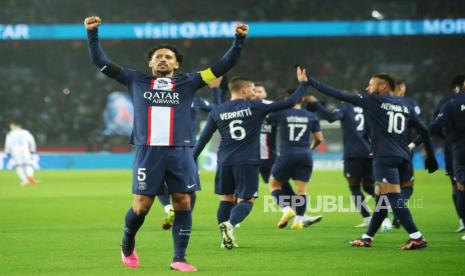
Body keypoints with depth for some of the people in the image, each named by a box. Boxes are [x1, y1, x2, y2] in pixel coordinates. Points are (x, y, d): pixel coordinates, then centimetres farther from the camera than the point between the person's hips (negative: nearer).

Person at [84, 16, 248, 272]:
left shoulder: (187, 82, 13)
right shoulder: (136, 80, 13)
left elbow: (223, 65, 9)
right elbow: (100, 61, 12)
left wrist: (239, 40, -1)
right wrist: (92, 33, 2)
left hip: (180, 152, 1)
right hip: (148, 152, -1)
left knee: (183, 204, -4)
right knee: (141, 205, -1)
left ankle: (179, 258, 6)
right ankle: (127, 247, 26)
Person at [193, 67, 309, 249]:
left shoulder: (216, 112, 5)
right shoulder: (255, 107, -3)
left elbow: (203, 139, 6)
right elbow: (290, 102, -4)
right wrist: (302, 84, 10)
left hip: (225, 162, 4)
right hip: (247, 162, -4)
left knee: (226, 199, 16)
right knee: (246, 200, 1)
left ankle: (225, 237, 10)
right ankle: (230, 224, -26)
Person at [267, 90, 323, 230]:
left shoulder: (281, 113, -2)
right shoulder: (311, 116, 7)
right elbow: (319, 138, 9)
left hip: (286, 155, -2)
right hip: (305, 156, 2)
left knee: (274, 183, 14)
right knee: (301, 190, 7)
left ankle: (286, 208, -6)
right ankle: (299, 220, 1)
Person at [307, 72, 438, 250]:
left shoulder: (373, 101, 1)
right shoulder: (405, 106, 17)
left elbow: (339, 95, 0)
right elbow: (424, 130, 17)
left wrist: (311, 82, 6)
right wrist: (430, 155, 26)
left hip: (385, 157, -8)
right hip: (403, 158, 8)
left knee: (394, 198, -12)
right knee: (381, 196, 16)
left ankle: (416, 238, -22)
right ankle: (367, 238, 23)